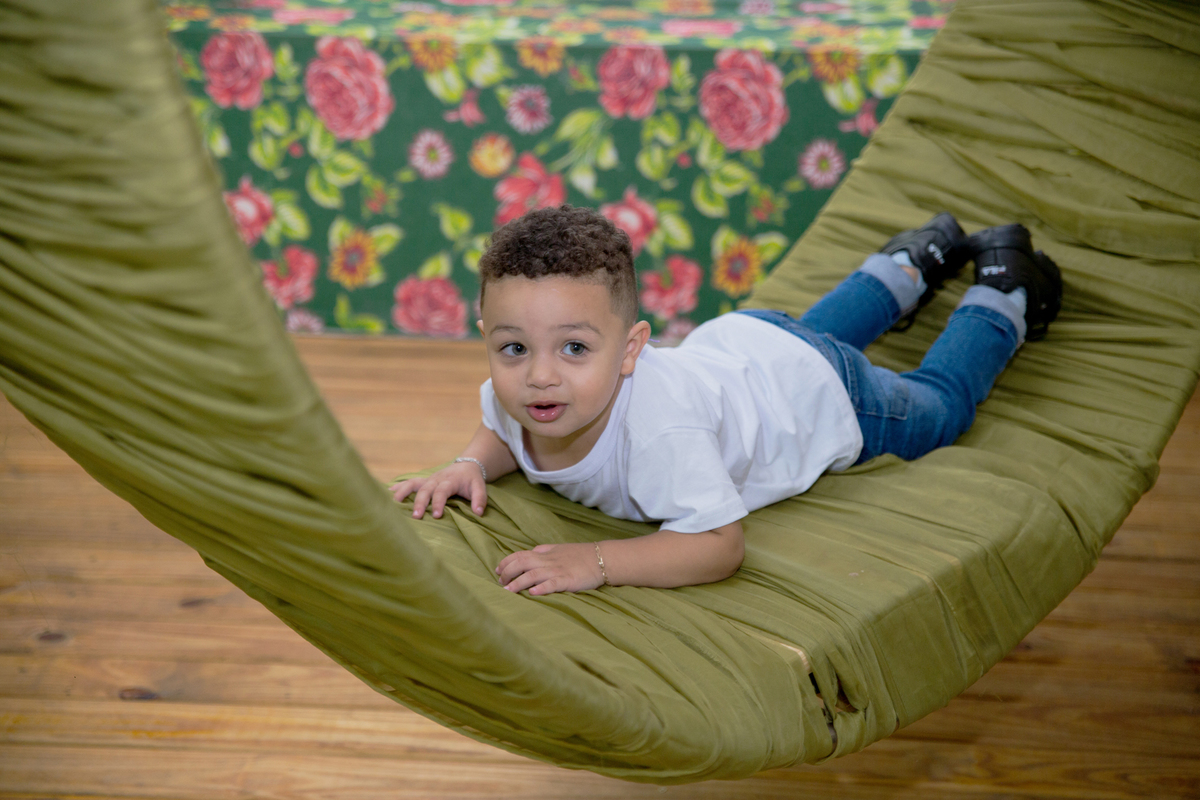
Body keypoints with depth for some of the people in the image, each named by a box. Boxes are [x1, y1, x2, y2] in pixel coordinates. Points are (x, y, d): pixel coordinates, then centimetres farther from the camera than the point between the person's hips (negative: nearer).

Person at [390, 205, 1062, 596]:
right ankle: (921, 258, 60)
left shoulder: (658, 428, -50)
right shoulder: (515, 397, -29)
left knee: (938, 406, 26)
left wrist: (596, 563, -58)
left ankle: (1002, 286, 45)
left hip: (819, 390, -6)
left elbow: (720, 544, -48)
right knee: (823, 326, 40)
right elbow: (505, 430, -5)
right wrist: (472, 464, -26)